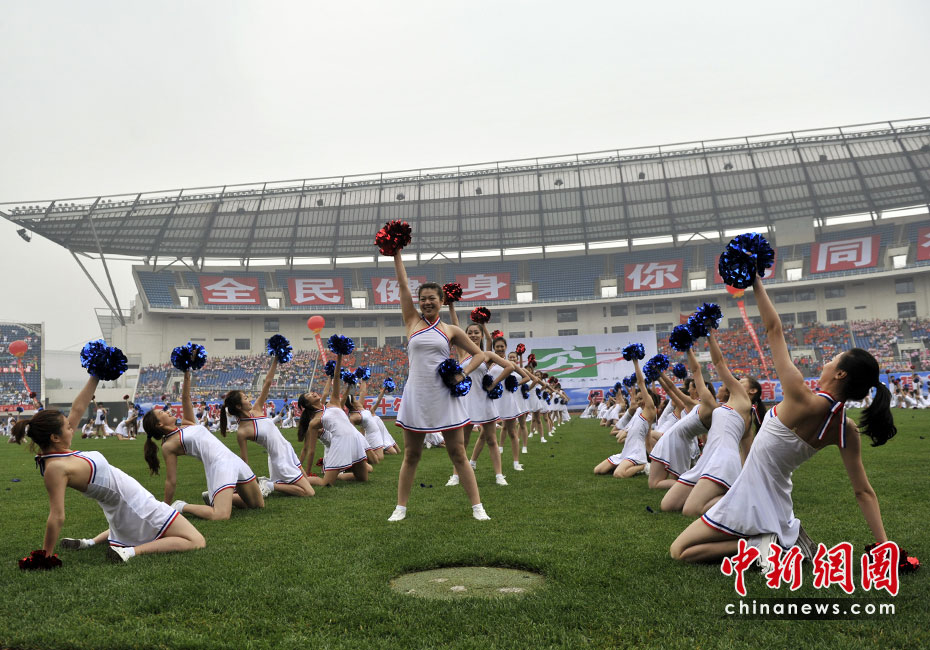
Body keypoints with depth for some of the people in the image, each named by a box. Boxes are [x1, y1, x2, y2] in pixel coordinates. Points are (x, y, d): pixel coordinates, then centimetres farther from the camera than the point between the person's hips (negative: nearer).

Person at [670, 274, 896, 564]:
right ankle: (785, 541, 15)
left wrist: (756, 284, -12)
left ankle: (759, 546, -8)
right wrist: (884, 544, 4)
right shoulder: (848, 431, -6)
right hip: (779, 508, 7)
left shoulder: (802, 400, -25)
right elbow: (864, 492, -5)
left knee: (679, 551, 3)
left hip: (751, 504, -7)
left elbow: (774, 331, -21)